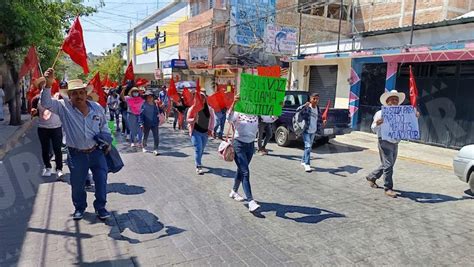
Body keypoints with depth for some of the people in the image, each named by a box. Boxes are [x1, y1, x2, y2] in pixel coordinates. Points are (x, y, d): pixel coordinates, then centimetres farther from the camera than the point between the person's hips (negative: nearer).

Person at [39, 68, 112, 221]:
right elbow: (46, 103, -23)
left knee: (101, 181, 5)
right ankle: (79, 207, 35)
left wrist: (108, 141, 7)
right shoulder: (64, 107, -7)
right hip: (76, 155, -1)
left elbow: (104, 126, 14)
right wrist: (48, 85, -36)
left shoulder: (97, 108, 1)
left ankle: (100, 207, 24)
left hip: (97, 152, 1)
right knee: (77, 184, 12)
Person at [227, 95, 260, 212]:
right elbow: (229, 117, -34)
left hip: (251, 145, 6)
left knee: (241, 170, 19)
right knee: (245, 173, -11)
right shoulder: (238, 113, -11)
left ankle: (234, 192, 38)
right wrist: (234, 103, -48)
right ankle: (250, 201, -13)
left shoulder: (255, 113, 3)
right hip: (239, 145, -6)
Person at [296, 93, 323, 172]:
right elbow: (297, 110, -28)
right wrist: (305, 105, -43)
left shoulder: (318, 109, 6)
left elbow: (320, 118, 17)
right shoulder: (306, 108, -12)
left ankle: (303, 161, 34)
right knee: (308, 146, -15)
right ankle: (307, 164, -13)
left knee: (309, 146, 17)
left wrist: (319, 127, 8)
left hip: (313, 131, 6)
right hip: (306, 130, -6)